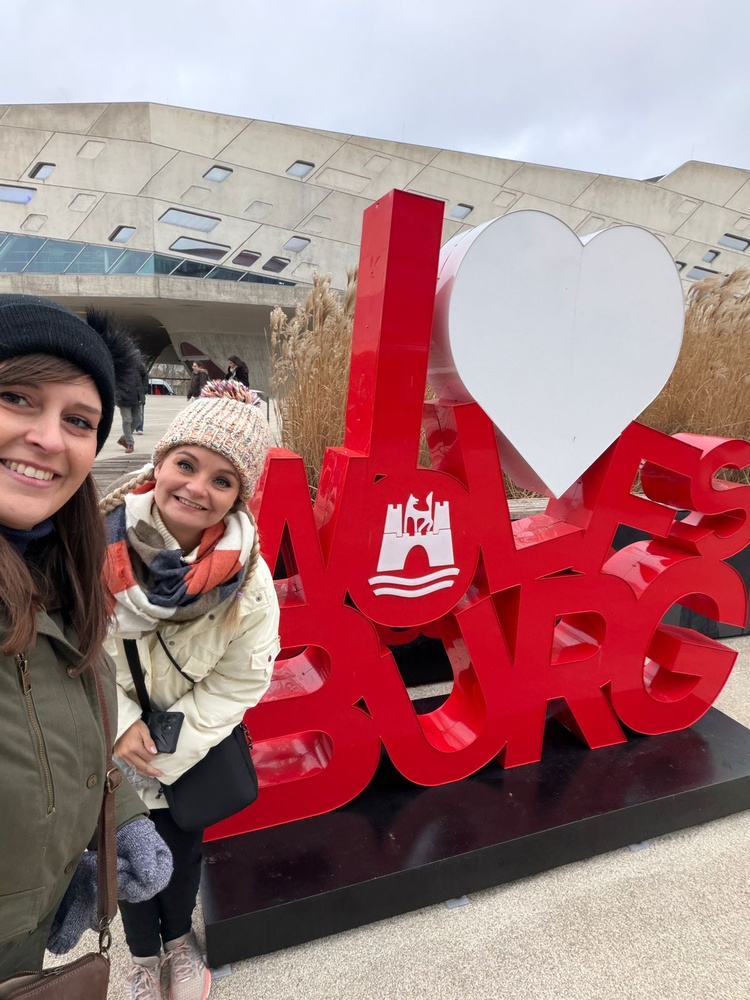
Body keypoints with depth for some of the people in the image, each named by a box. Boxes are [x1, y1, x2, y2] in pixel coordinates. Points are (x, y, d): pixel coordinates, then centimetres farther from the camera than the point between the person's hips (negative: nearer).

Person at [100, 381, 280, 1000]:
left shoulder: (247, 578, -27)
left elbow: (239, 681, -17)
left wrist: (167, 751, -16)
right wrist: (121, 724, -18)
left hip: (193, 726, 0)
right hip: (111, 728, 1)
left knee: (183, 839, 20)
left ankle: (178, 936, 53)